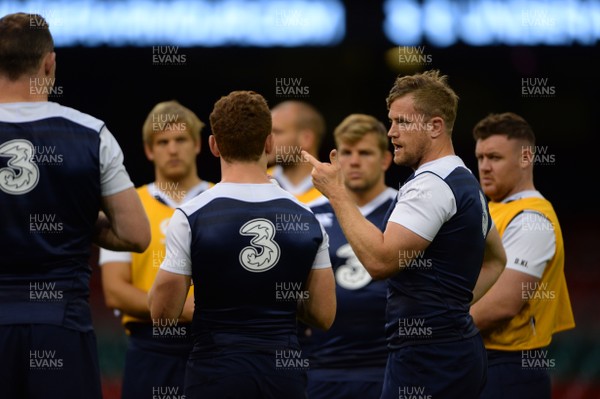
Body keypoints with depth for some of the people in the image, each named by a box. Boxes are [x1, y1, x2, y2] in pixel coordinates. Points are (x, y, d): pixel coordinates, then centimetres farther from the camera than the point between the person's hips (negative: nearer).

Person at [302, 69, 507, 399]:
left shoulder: (431, 185, -15)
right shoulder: (466, 181, 18)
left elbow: (380, 260, -24)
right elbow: (495, 259, 31)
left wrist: (336, 191, -18)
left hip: (427, 356, -11)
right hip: (461, 348, 11)